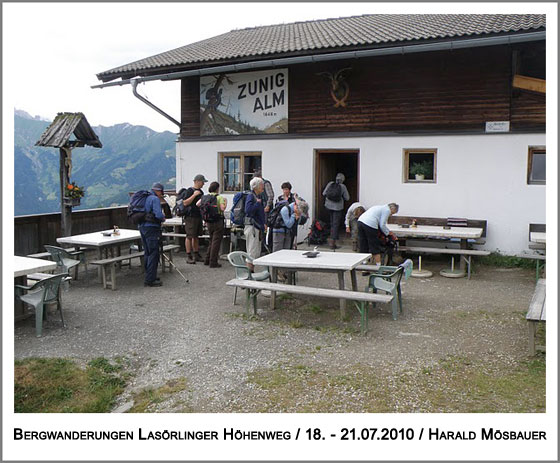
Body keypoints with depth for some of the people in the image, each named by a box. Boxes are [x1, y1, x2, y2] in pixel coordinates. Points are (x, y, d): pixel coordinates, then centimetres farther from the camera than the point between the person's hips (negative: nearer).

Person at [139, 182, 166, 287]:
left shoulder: (145, 198, 17)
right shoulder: (155, 199, -10)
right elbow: (158, 214, -22)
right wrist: (163, 218, -1)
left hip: (142, 227, 9)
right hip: (151, 228, -9)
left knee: (147, 253, 16)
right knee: (153, 253, -6)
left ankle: (148, 276, 25)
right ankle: (150, 280, -7)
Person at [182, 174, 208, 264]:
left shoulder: (200, 191, 17)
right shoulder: (189, 190, -9)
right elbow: (185, 203, -18)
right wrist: (194, 195, -22)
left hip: (198, 216, 8)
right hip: (191, 216, -8)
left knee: (196, 236, 13)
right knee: (189, 236, -5)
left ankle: (196, 255, 20)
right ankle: (189, 256, -3)